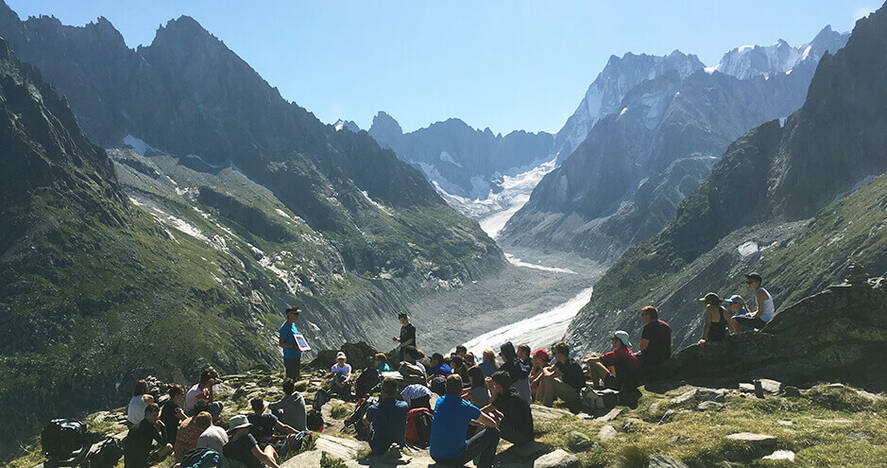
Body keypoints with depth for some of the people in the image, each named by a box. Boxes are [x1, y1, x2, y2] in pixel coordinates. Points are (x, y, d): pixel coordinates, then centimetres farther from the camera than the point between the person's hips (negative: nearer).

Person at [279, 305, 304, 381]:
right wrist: (294, 347, -26)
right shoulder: (284, 328, -15)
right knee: (290, 379, -6)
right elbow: (281, 344, -18)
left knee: (296, 378, 15)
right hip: (290, 358, -9)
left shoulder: (293, 325, 13)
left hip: (297, 357, 9)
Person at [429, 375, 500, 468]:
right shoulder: (467, 407, -14)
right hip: (456, 459, -6)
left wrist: (478, 423, 27)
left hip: (435, 456, 6)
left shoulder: (439, 401, 2)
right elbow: (493, 424, -1)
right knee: (494, 432, 4)